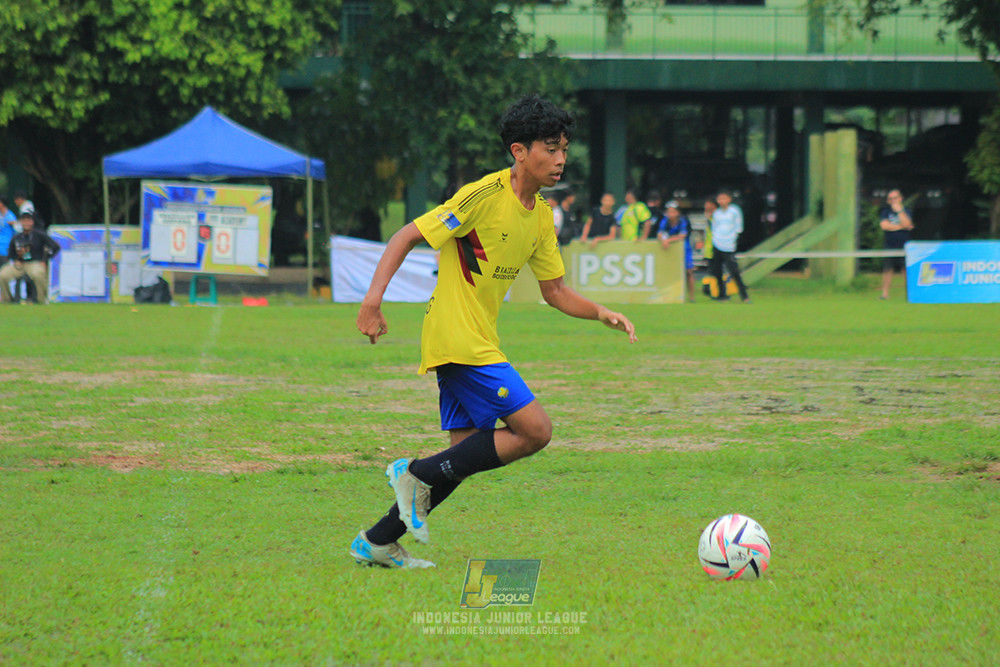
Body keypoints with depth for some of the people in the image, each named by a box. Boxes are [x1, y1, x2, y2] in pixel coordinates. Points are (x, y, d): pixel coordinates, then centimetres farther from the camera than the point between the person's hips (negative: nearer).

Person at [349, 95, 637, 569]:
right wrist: (374, 298, -25)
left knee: (468, 453, 9)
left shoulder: (540, 216, 11)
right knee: (534, 430, -13)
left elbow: (555, 292, 19)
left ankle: (377, 542, 15)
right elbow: (407, 236, -14)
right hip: (458, 338, -9)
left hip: (478, 342, 9)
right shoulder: (485, 195, -14)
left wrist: (601, 313, 1)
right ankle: (417, 473, -6)